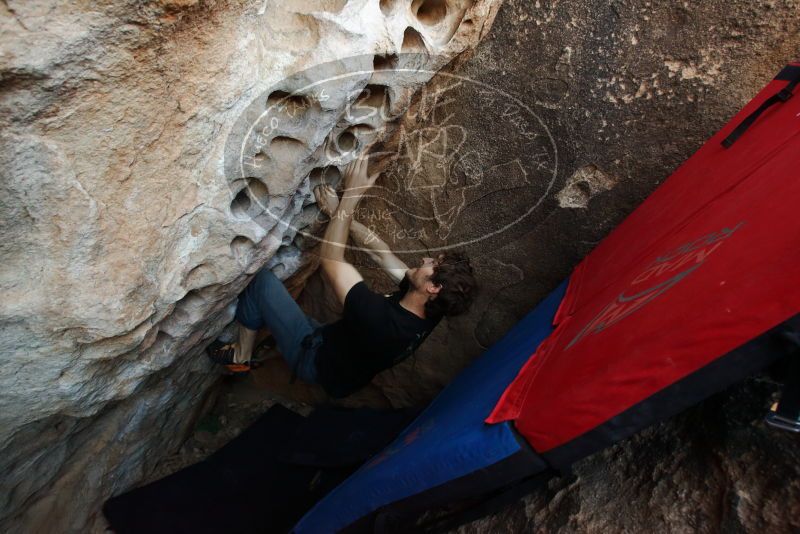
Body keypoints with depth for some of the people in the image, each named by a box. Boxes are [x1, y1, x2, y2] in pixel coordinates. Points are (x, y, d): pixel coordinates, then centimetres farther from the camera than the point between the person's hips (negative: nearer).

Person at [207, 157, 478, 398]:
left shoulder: (382, 320, -42)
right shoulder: (429, 310, -18)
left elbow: (330, 259, -34)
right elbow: (381, 253, -10)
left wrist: (350, 196, -31)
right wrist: (339, 211, -14)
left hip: (315, 360, -7)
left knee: (262, 280, -6)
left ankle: (240, 356, 13)